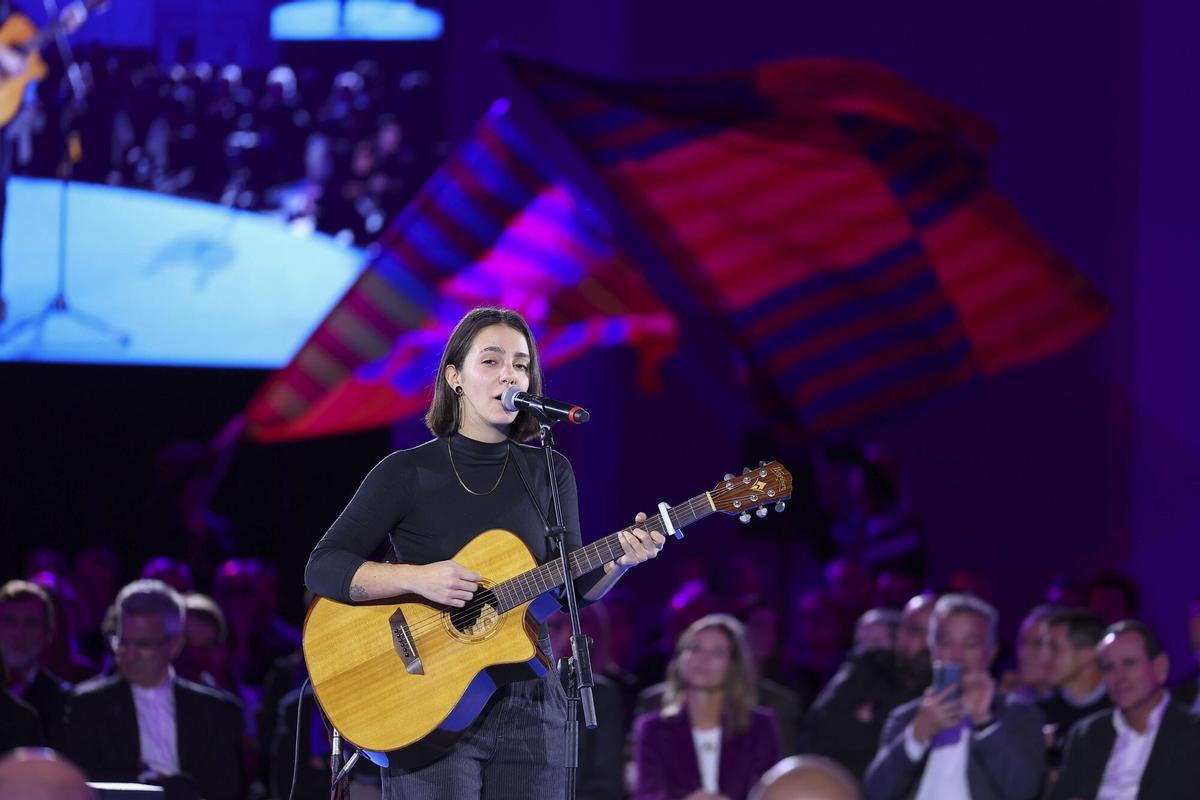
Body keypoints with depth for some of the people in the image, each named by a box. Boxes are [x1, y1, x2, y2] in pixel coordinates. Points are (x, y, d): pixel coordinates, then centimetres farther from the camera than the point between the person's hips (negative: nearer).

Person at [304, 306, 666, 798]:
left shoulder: (549, 472, 7)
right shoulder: (406, 473, -3)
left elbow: (572, 587, 6)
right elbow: (323, 569, -8)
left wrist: (620, 562, -13)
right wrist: (417, 578, -21)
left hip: (528, 706, 3)